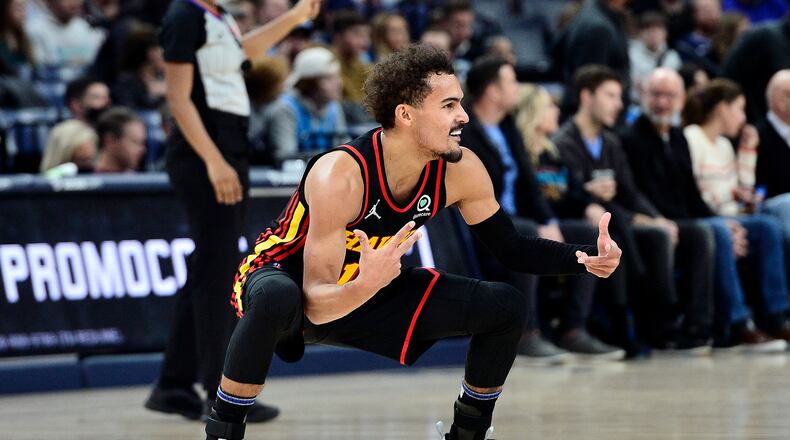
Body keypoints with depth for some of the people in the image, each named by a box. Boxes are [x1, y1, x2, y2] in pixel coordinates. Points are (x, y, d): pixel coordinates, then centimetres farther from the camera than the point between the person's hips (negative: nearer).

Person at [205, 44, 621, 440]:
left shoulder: (460, 170, -15)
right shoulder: (339, 175, -34)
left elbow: (511, 248, 0)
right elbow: (317, 305, -36)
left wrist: (586, 258, -16)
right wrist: (366, 286, -57)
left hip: (369, 286, 6)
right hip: (284, 276, -6)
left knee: (505, 307, -5)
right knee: (277, 299, -44)